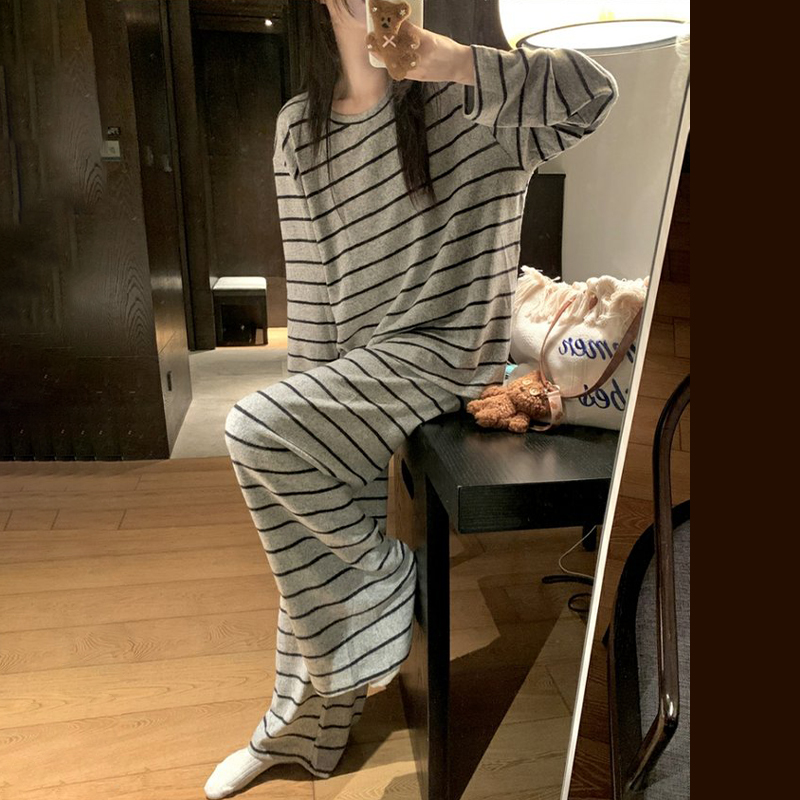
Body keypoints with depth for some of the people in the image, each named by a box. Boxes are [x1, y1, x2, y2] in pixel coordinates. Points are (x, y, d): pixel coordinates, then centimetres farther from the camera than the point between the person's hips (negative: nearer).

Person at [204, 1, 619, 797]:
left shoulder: (464, 104, -5)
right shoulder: (297, 127, 8)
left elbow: (591, 91, -19)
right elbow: (310, 277, 8)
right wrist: (312, 391, 5)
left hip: (440, 350, -5)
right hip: (354, 369, 5)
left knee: (254, 430, -23)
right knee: (313, 550, 6)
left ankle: (386, 580, 0)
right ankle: (298, 731, 30)